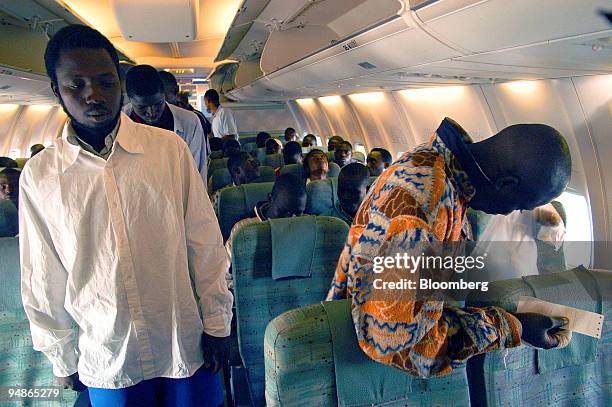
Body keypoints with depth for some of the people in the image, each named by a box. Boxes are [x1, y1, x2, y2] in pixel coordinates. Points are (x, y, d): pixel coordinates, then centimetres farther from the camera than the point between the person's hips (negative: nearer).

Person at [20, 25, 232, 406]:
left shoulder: (169, 148, -9)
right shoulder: (39, 175, -6)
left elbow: (205, 244, -5)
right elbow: (44, 279, 2)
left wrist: (216, 323, -2)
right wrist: (62, 358, 8)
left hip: (185, 344, 0)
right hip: (106, 362, 1)